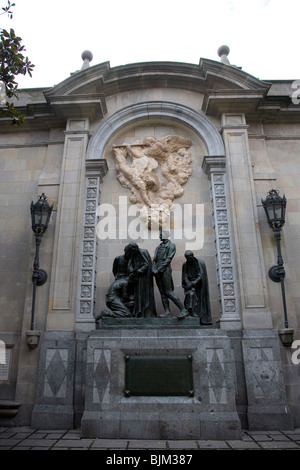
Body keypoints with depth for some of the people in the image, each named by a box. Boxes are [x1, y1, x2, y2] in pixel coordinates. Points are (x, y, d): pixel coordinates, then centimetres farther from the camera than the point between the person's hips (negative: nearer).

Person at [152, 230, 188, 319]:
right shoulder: (159, 247, 21)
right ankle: (167, 312, 5)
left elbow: (168, 259, -10)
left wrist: (159, 269, -16)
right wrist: (154, 270, -4)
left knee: (168, 292, -12)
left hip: (165, 270, -7)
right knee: (162, 293, 3)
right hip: (157, 272, 7)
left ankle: (183, 310, -8)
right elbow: (155, 259, 14)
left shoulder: (171, 245, 0)